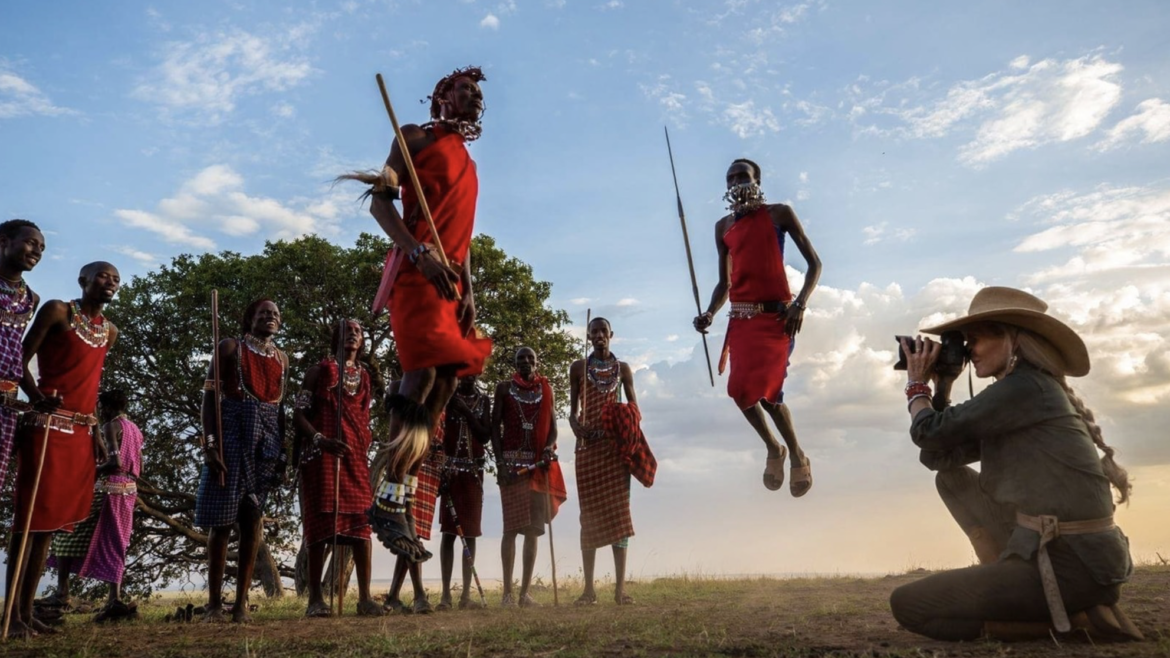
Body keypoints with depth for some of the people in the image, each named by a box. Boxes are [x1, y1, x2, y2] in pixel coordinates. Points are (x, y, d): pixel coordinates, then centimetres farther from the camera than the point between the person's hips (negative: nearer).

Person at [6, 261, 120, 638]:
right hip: (48, 426, -6)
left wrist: (95, 432, 12)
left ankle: (28, 610, 14)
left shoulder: (110, 332, 16)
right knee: (31, 517, -5)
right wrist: (37, 398, -22)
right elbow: (20, 360, -4)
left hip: (81, 433, 6)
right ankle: (13, 613, 0)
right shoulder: (57, 311, -1)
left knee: (54, 519, 8)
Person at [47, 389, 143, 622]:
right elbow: (138, 469, 17)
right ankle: (115, 599, -2)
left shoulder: (111, 426, -8)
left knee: (67, 531, 6)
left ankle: (62, 590, 2)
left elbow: (115, 462, -19)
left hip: (110, 489, -8)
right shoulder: (136, 430, 17)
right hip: (129, 491, 8)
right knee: (113, 546, 7)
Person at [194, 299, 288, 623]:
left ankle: (241, 603, 7)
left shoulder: (282, 359, 15)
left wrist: (283, 451, 10)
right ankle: (214, 602, 8)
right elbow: (209, 397, -5)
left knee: (252, 521, 3)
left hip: (268, 438, 4)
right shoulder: (230, 348, 2)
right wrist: (209, 444, -16)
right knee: (222, 521, -1)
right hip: (233, 433, -4)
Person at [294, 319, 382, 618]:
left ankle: (365, 597, 0)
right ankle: (316, 598, 0)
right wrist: (319, 440, -17)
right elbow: (299, 413, -2)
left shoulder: (364, 376, 19)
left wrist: (366, 452, 11)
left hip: (356, 455, 4)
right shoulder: (320, 370, 5)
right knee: (321, 521, -5)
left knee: (361, 521, -2)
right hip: (322, 453, -4)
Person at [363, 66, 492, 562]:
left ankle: (404, 500, 6)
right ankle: (389, 499, -13)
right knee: (424, 371, -19)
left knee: (443, 381, 1)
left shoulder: (467, 163, 27)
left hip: (448, 280, 8)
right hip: (415, 273, -8)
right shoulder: (417, 138, 6)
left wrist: (468, 289, 13)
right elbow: (379, 200, -5)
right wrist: (419, 251, -20)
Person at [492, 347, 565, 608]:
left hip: (539, 463, 3)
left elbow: (552, 425, 8)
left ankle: (525, 592, 8)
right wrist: (500, 462, -9)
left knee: (534, 527, 2)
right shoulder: (504, 388, 6)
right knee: (512, 525, -6)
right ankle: (507, 592, -1)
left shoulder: (546, 389, 12)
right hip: (512, 461, -3)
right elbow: (495, 425, 2)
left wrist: (550, 447, -13)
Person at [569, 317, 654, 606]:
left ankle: (620, 587, -1)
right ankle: (589, 588, 3)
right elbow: (573, 410, 8)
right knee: (590, 513, 0)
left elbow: (633, 407, 12)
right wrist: (576, 426, -13)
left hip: (616, 445, 1)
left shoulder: (622, 368, 13)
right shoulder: (579, 367, 10)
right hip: (588, 445, -1)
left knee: (619, 511, -3)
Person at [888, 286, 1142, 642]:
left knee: (906, 604, -6)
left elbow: (930, 433, -12)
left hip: (1073, 563, -10)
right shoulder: (1016, 399, 16)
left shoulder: (1025, 386, -13)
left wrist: (916, 385, 7)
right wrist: (941, 385, 12)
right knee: (951, 477, 17)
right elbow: (937, 456, 16)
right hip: (1062, 548, 10)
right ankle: (1005, 580, 9)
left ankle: (1062, 616, -2)